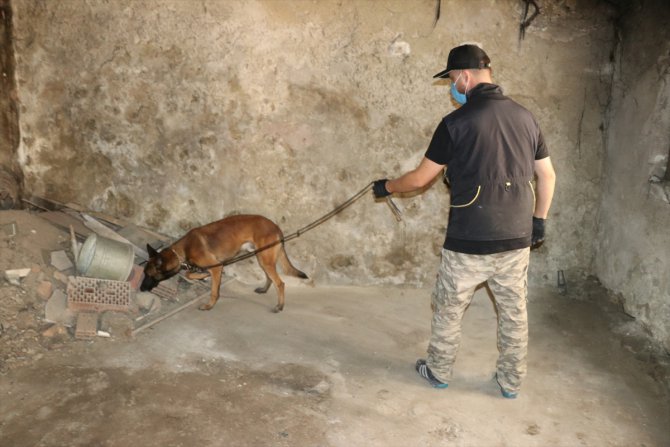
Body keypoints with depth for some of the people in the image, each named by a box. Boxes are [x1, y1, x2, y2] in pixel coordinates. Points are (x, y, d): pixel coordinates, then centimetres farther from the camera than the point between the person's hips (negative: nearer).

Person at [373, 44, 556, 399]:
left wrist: (387, 187, 12)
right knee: (514, 312, 17)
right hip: (516, 240, 5)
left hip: (468, 243, -5)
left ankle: (439, 372, 32)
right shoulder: (525, 117, 4)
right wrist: (539, 220, 20)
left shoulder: (456, 123, -12)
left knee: (448, 310, 15)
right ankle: (511, 381, 31)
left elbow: (420, 179, -5)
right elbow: (547, 176, 9)